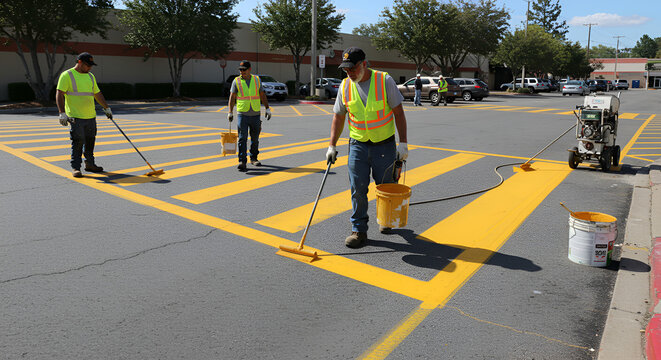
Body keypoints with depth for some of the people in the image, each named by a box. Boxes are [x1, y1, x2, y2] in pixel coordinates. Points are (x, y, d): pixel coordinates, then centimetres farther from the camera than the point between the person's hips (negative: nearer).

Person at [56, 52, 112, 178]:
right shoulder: (67, 75, -5)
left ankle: (89, 164, 25)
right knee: (77, 142, -7)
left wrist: (106, 108, 25)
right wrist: (62, 113, -17)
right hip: (75, 117, -6)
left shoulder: (90, 76, 15)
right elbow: (59, 94, -10)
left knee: (90, 141, 12)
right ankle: (75, 168, 1)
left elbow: (97, 94, 25)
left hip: (91, 116, 6)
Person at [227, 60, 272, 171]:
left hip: (255, 114, 2)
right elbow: (232, 97, 0)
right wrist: (230, 112, -8)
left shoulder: (257, 80, 8)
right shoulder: (236, 81, 2)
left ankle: (253, 158, 28)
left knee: (255, 138, 11)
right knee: (242, 138, -10)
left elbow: (262, 95, 12)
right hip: (242, 114, -2)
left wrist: (267, 109, 6)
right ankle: (242, 161, -11)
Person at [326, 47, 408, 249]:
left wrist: (403, 143, -11)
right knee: (358, 188, -2)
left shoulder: (384, 81, -10)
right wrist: (332, 146, -1)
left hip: (384, 144, -2)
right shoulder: (345, 86, -1)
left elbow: (398, 112, -6)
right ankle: (359, 230, 8)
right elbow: (338, 117, 6)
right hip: (358, 144, 2)